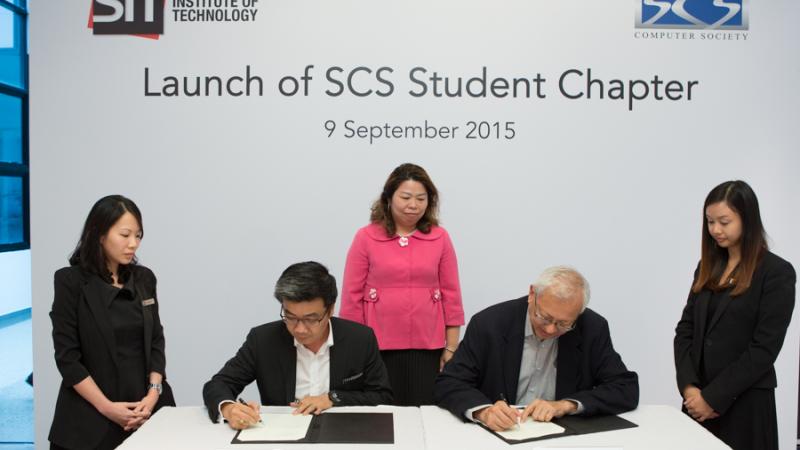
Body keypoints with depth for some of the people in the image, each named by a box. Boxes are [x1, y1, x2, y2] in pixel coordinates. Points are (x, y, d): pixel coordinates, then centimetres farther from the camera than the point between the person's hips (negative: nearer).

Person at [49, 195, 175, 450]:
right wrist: (107, 407, -13)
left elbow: (156, 341, 6)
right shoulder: (71, 281, -7)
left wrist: (153, 393, -8)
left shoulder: (144, 278, 5)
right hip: (91, 415, -3)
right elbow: (67, 356, -9)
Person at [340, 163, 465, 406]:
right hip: (378, 348, -1)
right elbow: (352, 297, 1)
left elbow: (451, 295, 6)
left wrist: (451, 348, 4)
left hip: (426, 348, 1)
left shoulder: (440, 238, 3)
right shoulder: (365, 237, -1)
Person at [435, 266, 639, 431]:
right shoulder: (489, 323, -10)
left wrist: (565, 405, -17)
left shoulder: (593, 329, -6)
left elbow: (627, 389, -4)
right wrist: (483, 411, -29)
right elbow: (448, 384, -9)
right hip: (498, 433, -1)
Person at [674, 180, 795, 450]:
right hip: (698, 400, 5)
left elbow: (764, 349, -14)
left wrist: (714, 398, -14)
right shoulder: (708, 267, 8)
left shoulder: (777, 273, -8)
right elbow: (685, 330, 5)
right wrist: (689, 387, -8)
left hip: (744, 403, -5)